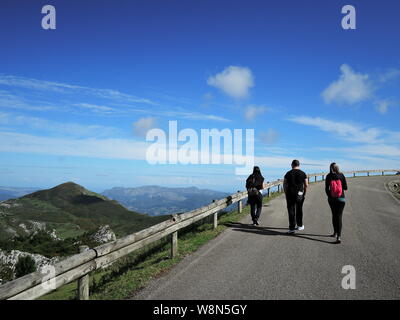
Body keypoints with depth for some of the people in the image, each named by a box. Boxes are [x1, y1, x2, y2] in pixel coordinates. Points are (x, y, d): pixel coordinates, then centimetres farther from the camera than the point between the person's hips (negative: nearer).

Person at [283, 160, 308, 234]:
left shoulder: (288, 173, 0)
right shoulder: (303, 173, 1)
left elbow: (284, 185, 0)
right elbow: (306, 185, 0)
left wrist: (286, 194, 7)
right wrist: (304, 194, 10)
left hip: (290, 194, -1)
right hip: (300, 194, 1)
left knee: (291, 211, 1)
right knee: (299, 210, 18)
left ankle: (292, 228, -4)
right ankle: (300, 225, 31)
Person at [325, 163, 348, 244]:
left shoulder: (329, 176, -4)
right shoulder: (341, 175, -3)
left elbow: (326, 188, -4)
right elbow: (345, 188, 0)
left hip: (331, 199, 1)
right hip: (341, 199, -1)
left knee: (334, 215, 19)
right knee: (339, 216, -3)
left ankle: (335, 232, 30)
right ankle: (339, 236, -16)